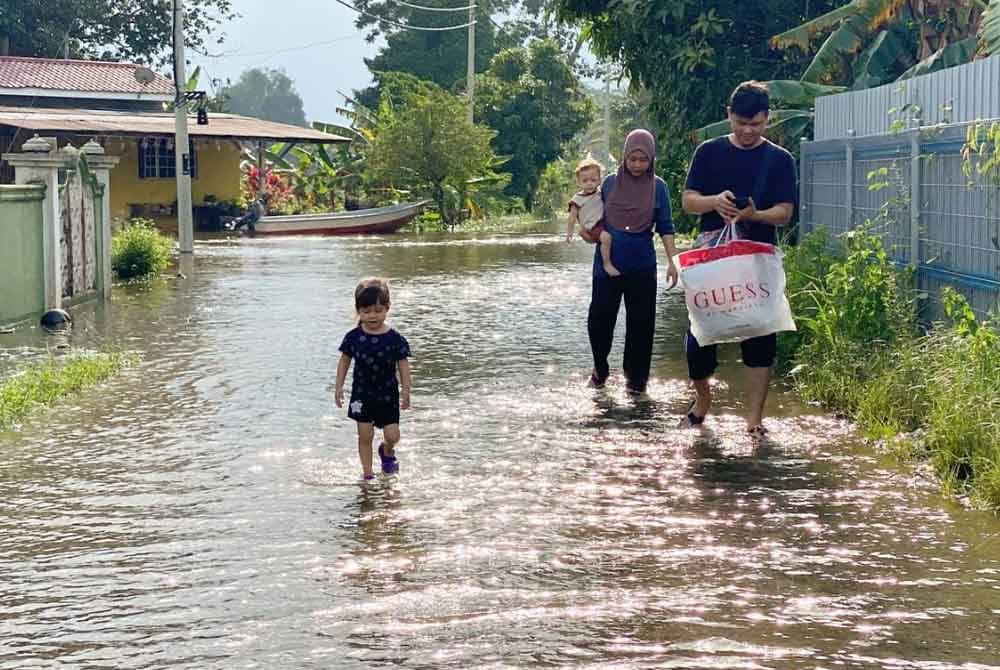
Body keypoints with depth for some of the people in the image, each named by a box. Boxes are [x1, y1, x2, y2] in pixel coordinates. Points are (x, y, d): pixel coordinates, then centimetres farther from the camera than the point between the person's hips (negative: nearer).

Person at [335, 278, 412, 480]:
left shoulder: (395, 339, -10)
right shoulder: (354, 337, -7)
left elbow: (403, 365, -4)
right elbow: (344, 361, 4)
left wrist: (405, 391, -8)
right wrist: (339, 386, 1)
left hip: (388, 395, -1)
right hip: (362, 394, 1)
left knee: (392, 436, 0)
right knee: (365, 435, 2)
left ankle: (387, 451, 35)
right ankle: (367, 474, 13)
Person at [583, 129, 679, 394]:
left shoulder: (658, 186, -1)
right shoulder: (611, 182, 3)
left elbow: (665, 227, 1)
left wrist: (672, 261, -6)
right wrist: (586, 230, -6)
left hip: (642, 266, -1)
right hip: (607, 261, 1)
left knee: (640, 321, 2)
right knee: (599, 317, 1)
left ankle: (636, 376, 16)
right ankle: (600, 369, 22)